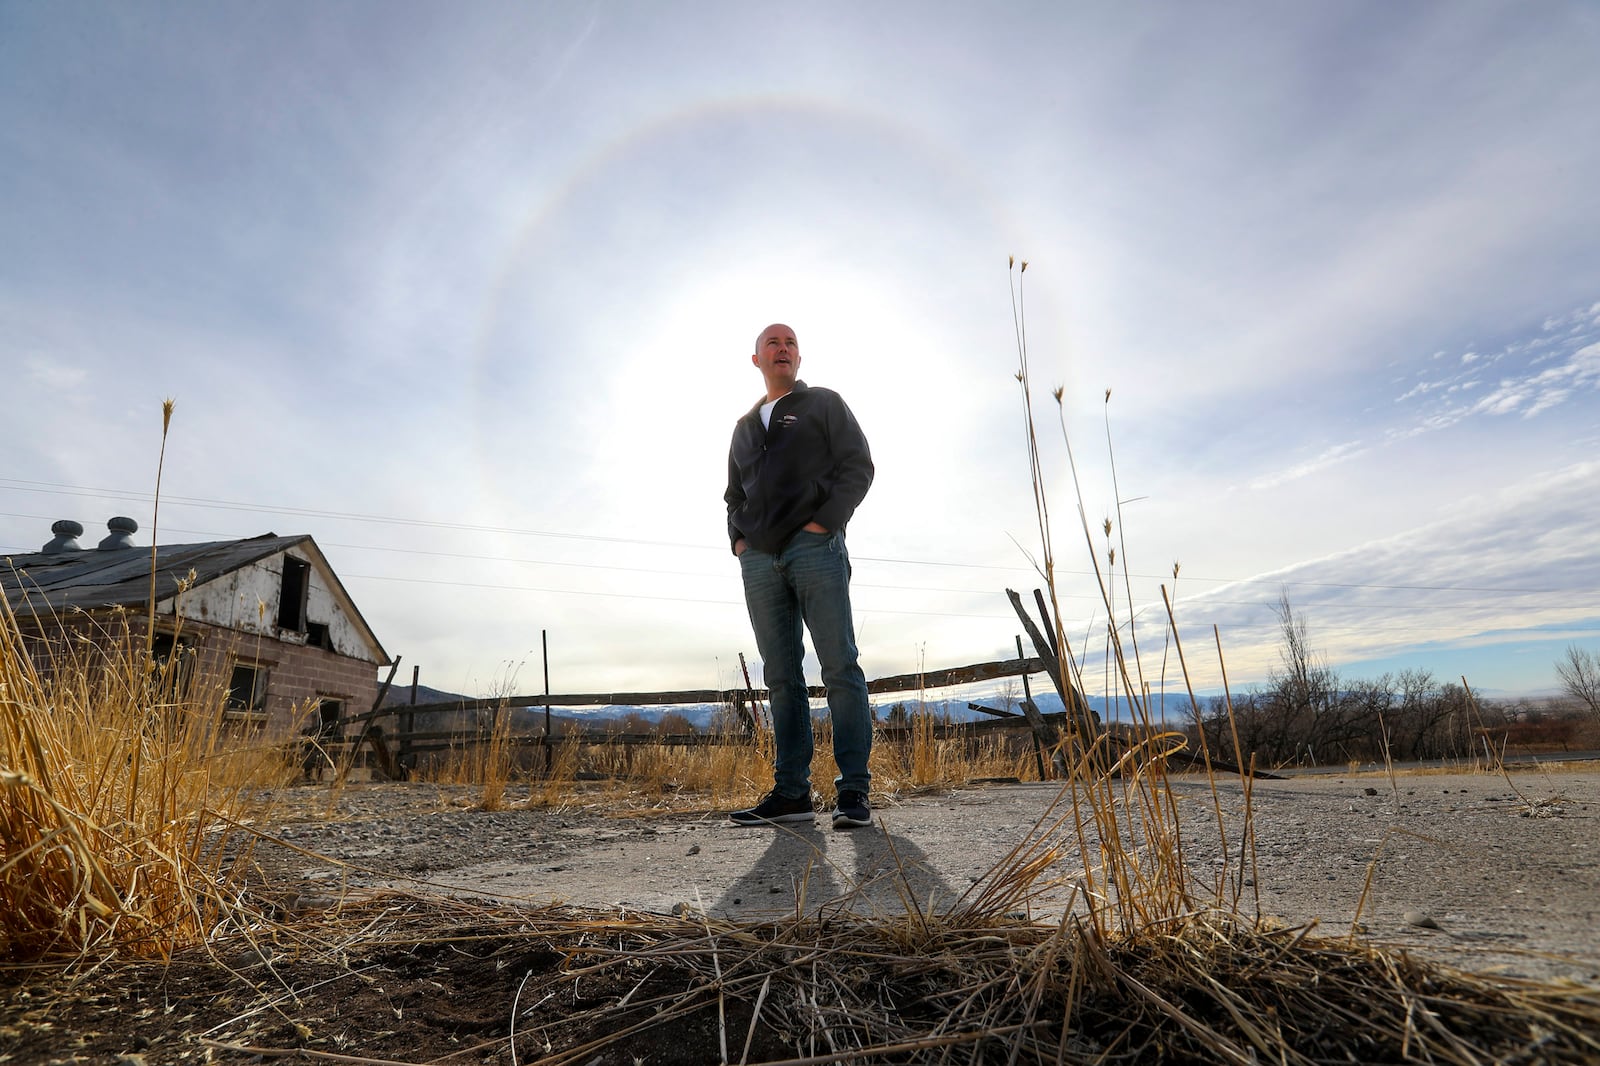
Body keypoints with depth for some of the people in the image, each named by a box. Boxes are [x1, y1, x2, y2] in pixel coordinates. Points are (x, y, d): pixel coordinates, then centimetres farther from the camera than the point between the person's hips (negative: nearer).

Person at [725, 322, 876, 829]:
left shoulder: (824, 403, 13)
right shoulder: (744, 426, 27)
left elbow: (858, 465, 1)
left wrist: (824, 521, -11)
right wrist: (737, 539, 10)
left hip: (815, 548, -5)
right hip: (759, 560, 5)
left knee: (840, 668, -9)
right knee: (781, 677, 3)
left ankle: (854, 791, -6)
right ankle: (791, 792, 7)